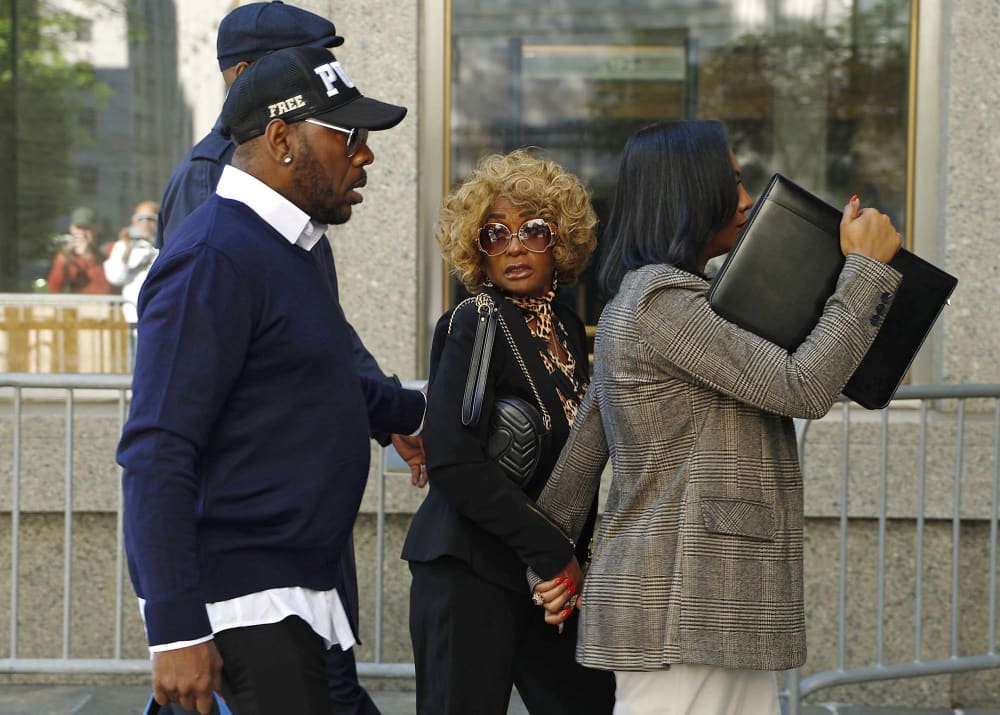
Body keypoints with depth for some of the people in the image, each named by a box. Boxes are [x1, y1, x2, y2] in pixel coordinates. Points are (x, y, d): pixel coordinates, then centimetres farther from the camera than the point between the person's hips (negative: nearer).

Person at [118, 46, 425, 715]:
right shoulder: (214, 259, -16)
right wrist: (176, 632, -24)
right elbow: (156, 457, -21)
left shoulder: (305, 247, 17)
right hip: (239, 596, -10)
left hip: (296, 582, 10)